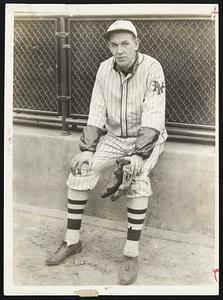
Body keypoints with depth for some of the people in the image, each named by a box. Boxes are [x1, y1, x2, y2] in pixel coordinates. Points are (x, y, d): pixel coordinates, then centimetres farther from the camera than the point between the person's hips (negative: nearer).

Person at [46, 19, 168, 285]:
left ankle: (131, 254, -20)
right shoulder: (104, 69, -5)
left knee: (137, 178, -32)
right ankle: (72, 242, 4)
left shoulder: (151, 68, -21)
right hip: (114, 137, 5)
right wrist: (87, 150, -13)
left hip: (146, 139, -5)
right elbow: (96, 113, -4)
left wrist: (138, 156, -34)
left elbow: (153, 119, -26)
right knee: (79, 171, -11)